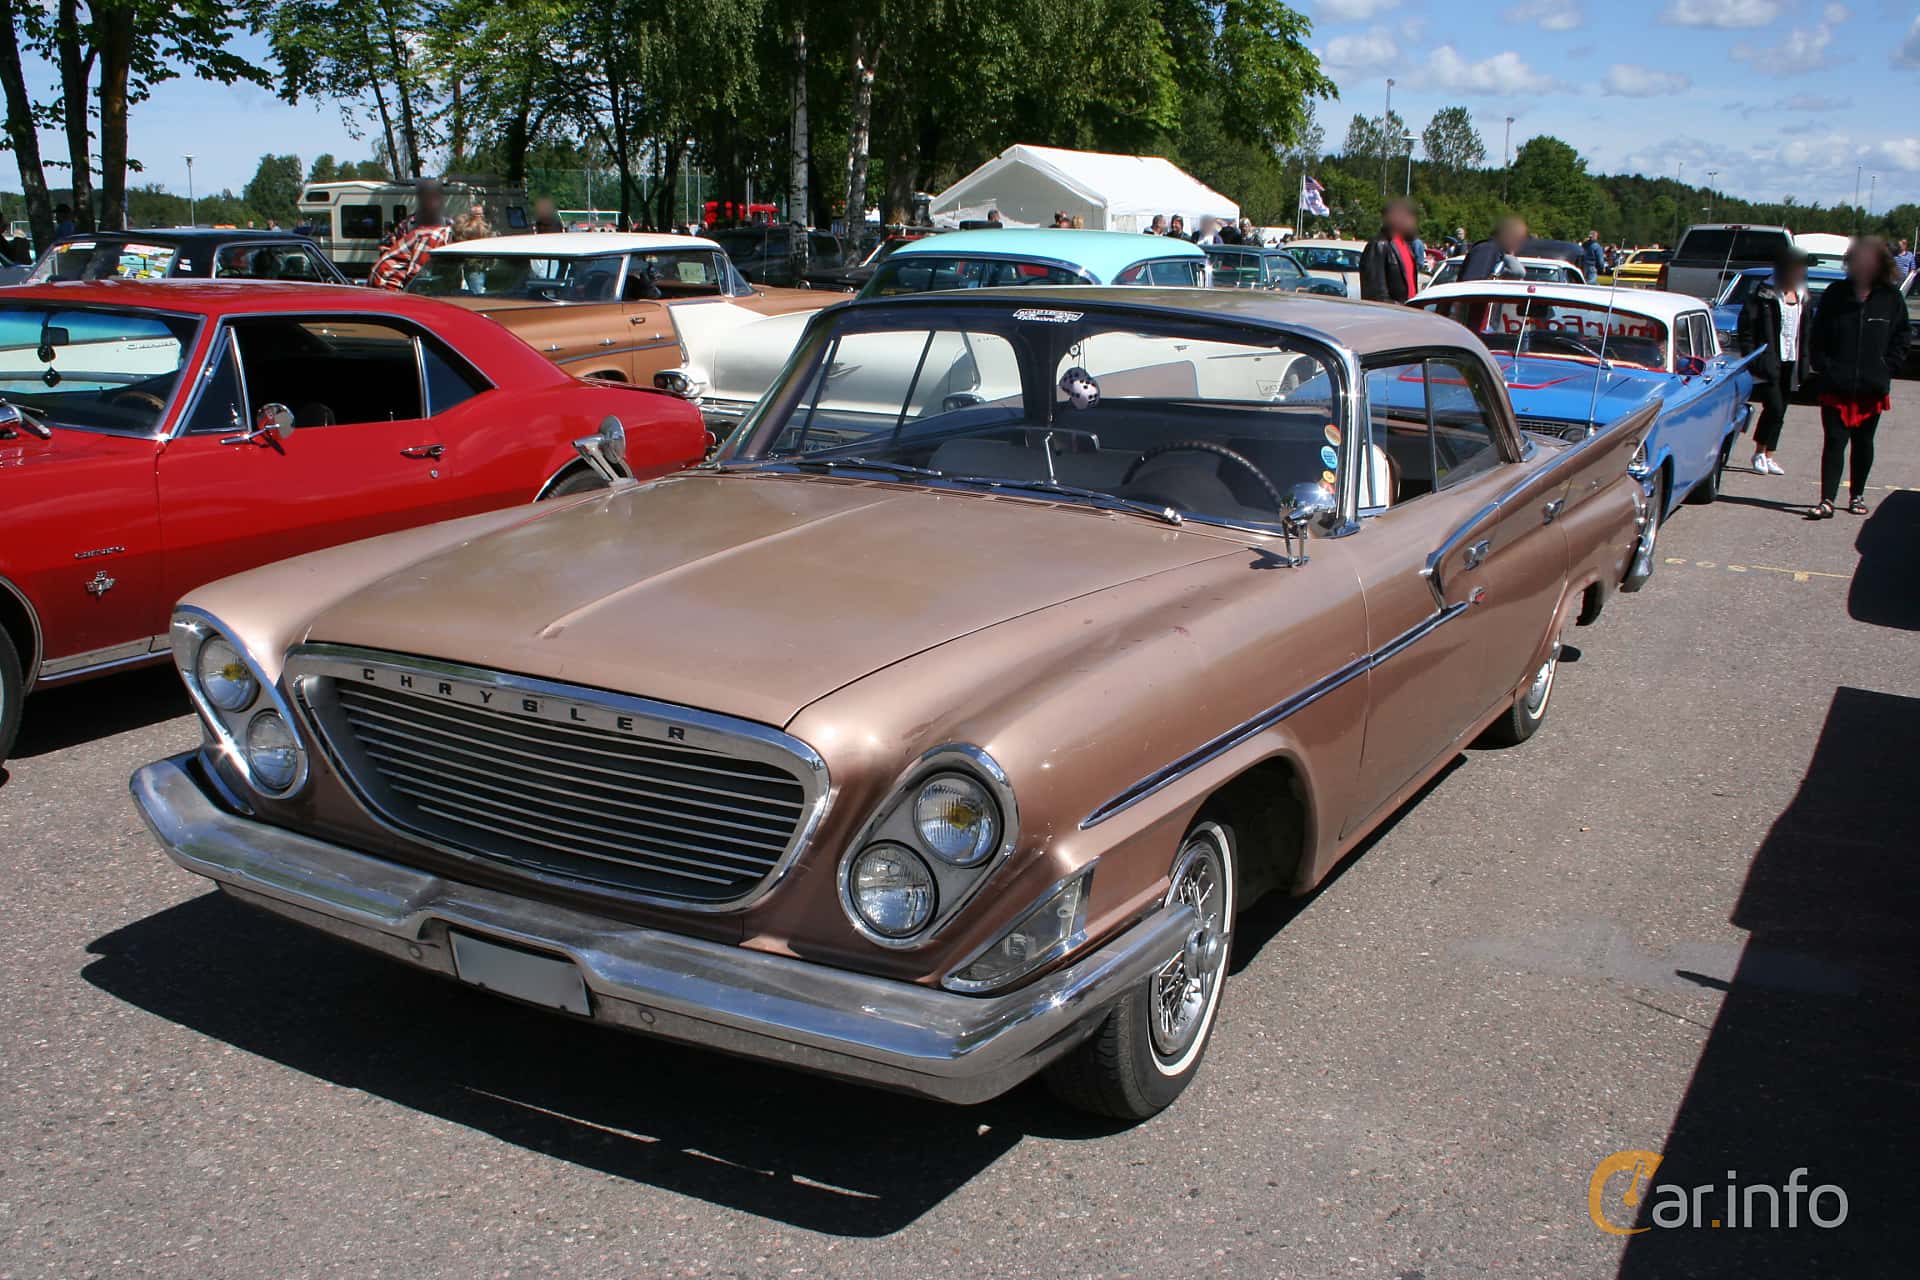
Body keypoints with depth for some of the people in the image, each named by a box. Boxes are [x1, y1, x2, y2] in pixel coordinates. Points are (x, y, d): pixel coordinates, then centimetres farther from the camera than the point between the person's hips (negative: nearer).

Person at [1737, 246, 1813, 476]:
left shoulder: (1802, 297, 12)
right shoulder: (1764, 294, -8)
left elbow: (1805, 331, 18)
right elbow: (1746, 324, -9)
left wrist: (1803, 361, 11)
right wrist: (1751, 357, -13)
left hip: (1790, 362, 6)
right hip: (1768, 361, -6)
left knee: (1779, 411, 8)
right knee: (1774, 408, -13)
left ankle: (1768, 457, 16)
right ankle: (1759, 453, 3)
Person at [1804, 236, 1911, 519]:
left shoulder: (1891, 298, 0)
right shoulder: (1835, 294, -1)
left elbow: (1903, 336, 8)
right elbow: (1817, 337, 3)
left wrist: (1887, 367, -2)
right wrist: (1823, 366, -5)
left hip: (1872, 388, 1)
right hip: (1836, 387, -1)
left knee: (1863, 443, 13)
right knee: (1834, 442, -6)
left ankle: (1857, 495, 26)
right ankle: (1827, 501, -7)